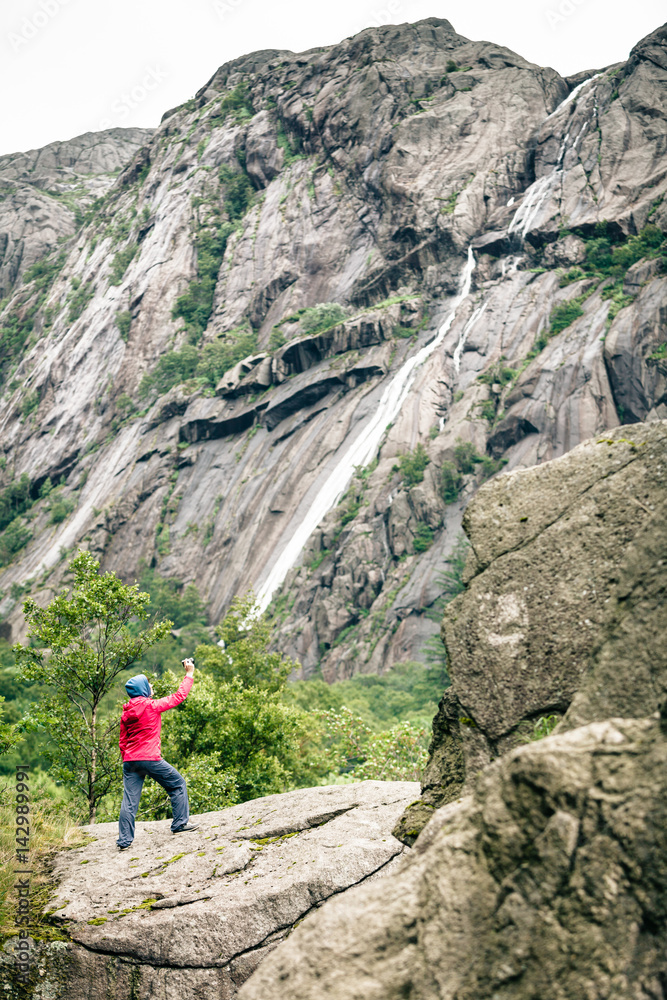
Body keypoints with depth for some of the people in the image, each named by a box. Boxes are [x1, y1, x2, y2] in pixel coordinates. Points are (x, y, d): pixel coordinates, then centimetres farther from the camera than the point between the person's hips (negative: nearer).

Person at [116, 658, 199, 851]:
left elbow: (123, 742, 16)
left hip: (130, 760, 6)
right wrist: (189, 674, 10)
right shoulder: (151, 706, -7)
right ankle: (180, 823, 14)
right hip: (150, 758, -6)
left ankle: (124, 840, 4)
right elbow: (179, 696, 1)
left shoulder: (126, 712, 11)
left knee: (129, 800, 6)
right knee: (178, 784, 11)